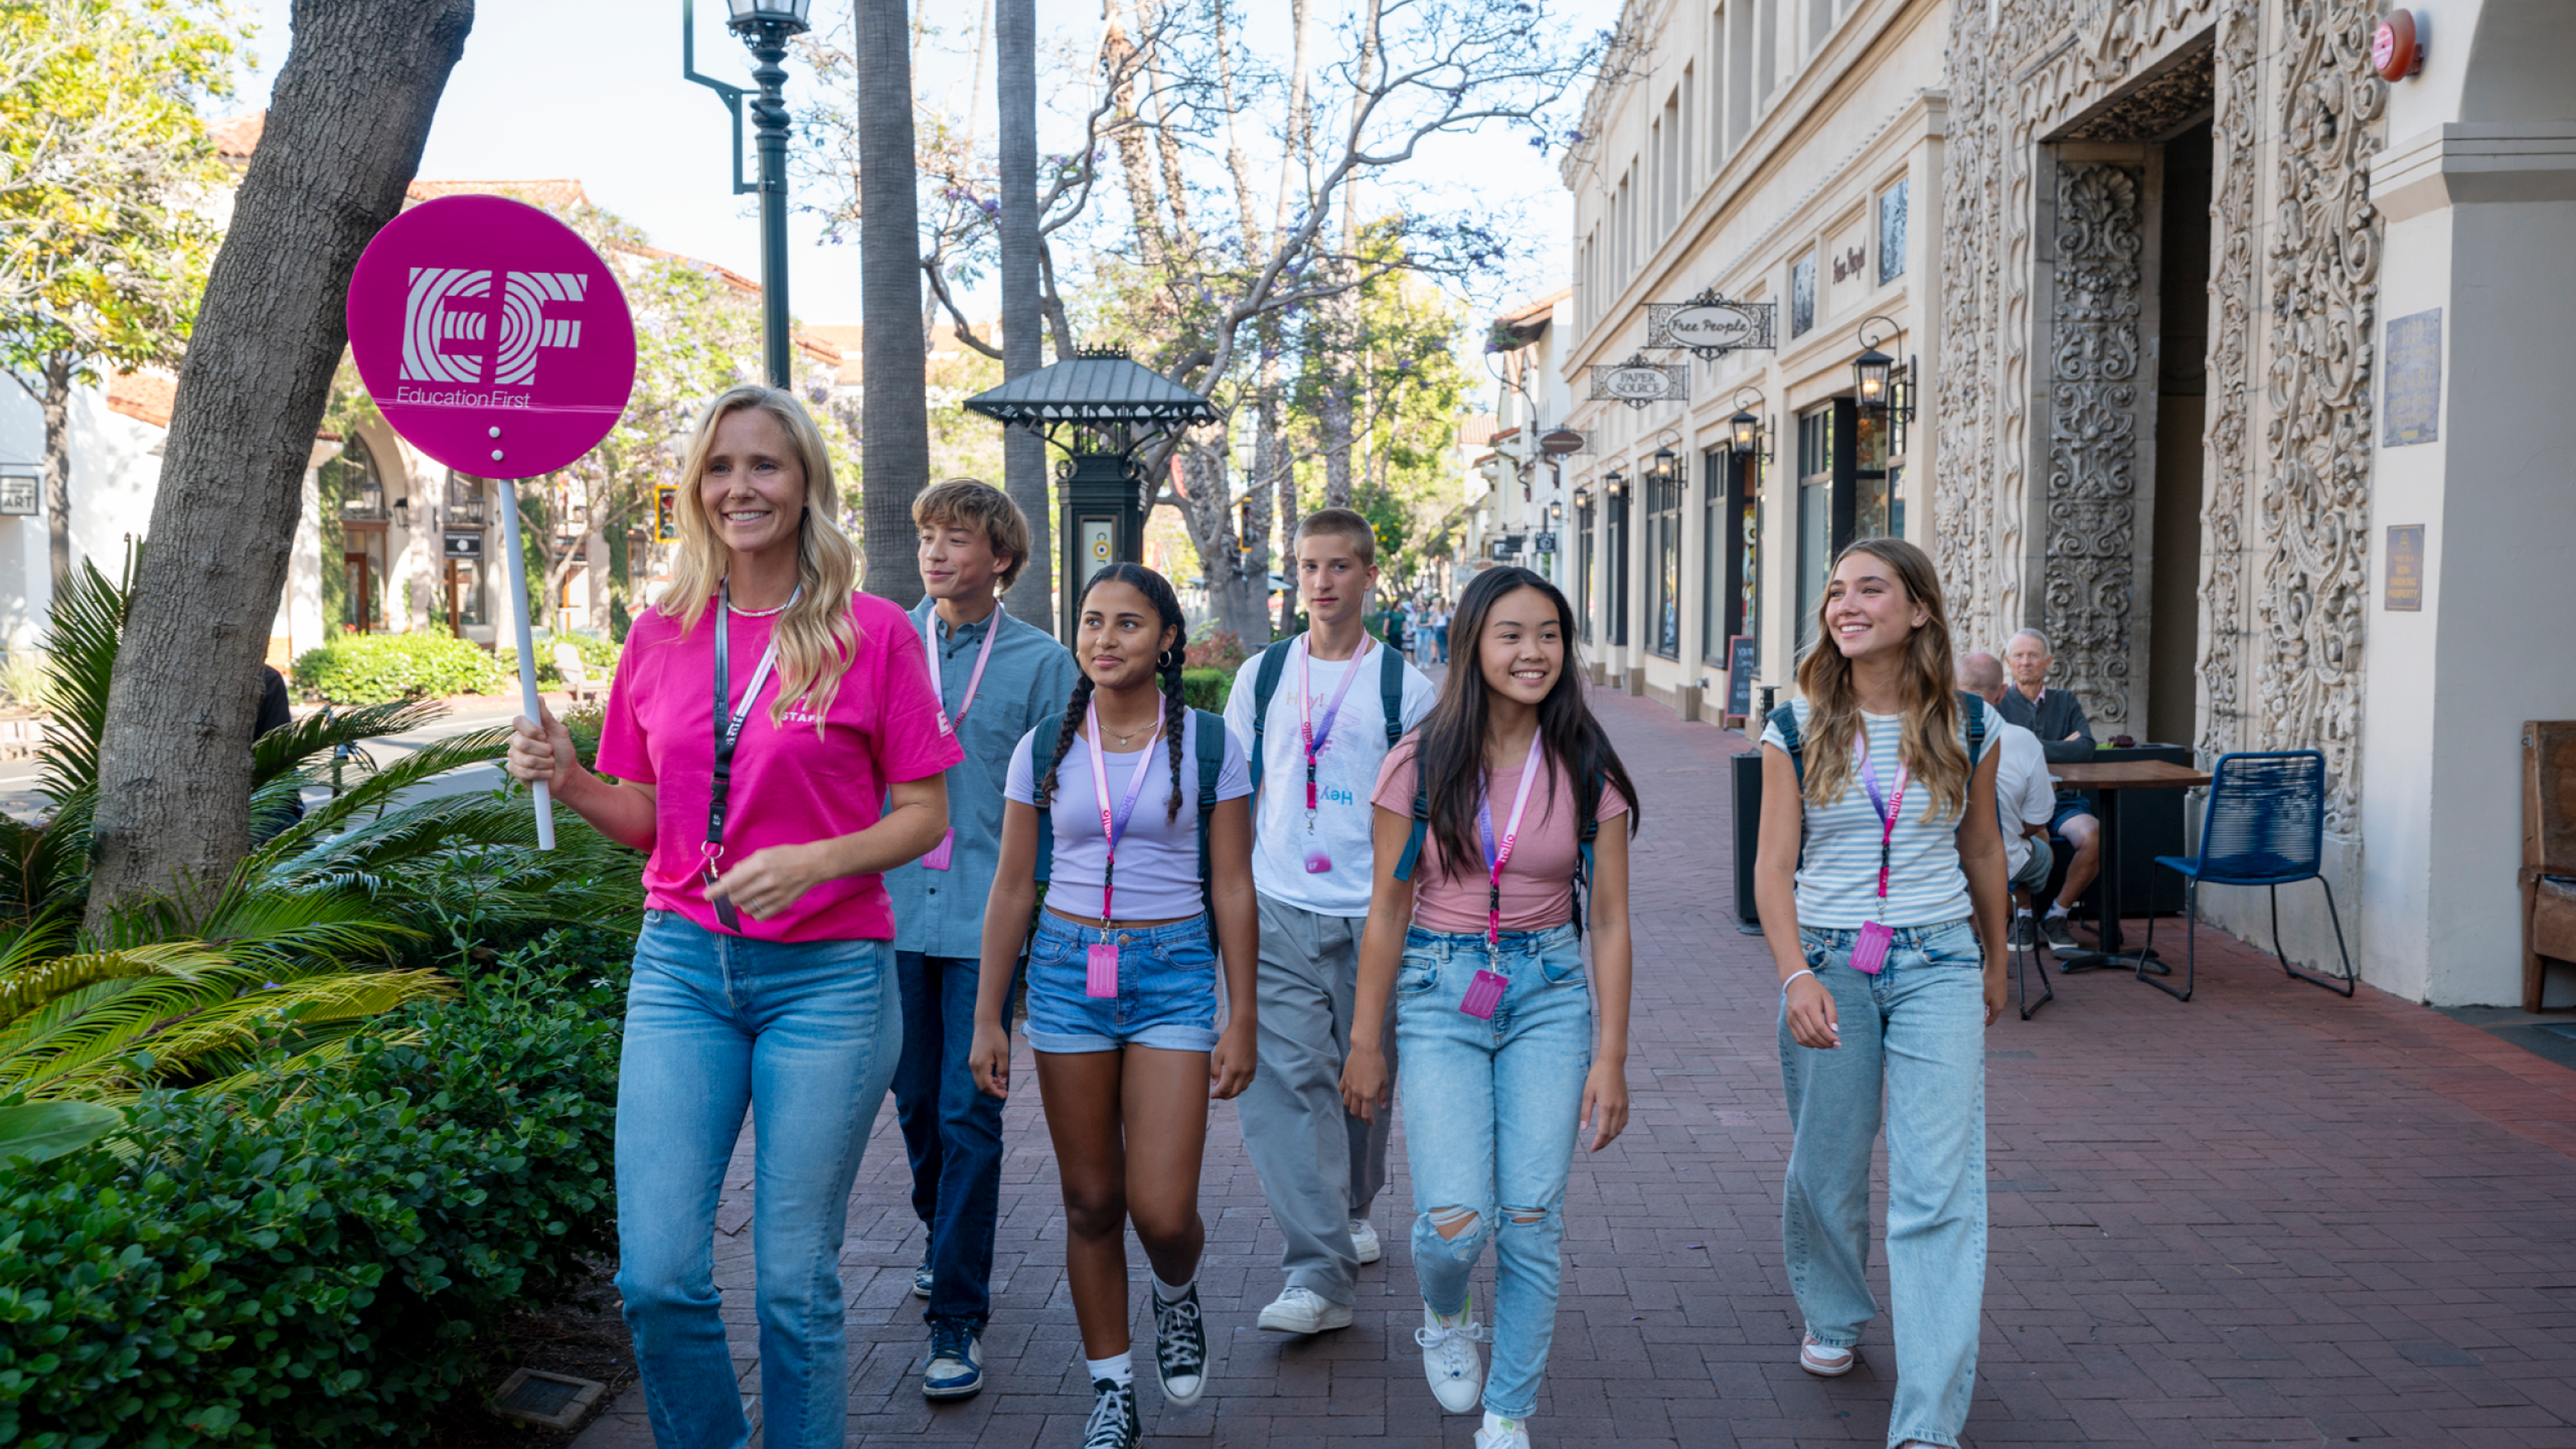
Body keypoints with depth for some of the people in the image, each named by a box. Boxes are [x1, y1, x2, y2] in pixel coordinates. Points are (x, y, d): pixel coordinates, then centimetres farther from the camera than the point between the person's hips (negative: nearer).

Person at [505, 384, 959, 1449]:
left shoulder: (871, 633, -4)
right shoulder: (660, 635, 7)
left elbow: (924, 814, -2)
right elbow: (648, 820, 13)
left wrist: (814, 862, -18)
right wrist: (568, 778, -6)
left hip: (827, 975, -3)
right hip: (683, 964, 3)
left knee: (796, 1283, 4)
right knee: (657, 1275, 1)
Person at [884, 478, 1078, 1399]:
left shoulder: (1040, 662, -1)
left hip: (987, 920, -3)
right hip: (895, 910, 3)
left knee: (968, 1115, -4)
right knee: (916, 1102, 16)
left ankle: (956, 1315, 3)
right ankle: (947, 1241, 39)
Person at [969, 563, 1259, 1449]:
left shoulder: (1207, 745, -2)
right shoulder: (1045, 748, 3)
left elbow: (1232, 889, 1)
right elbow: (1012, 890, 6)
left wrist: (1242, 1017, -1)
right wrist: (987, 1019, 5)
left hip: (1174, 974, -2)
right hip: (1067, 970, 2)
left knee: (1163, 1211, -8)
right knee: (1091, 1203, 8)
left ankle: (1177, 1297, 29)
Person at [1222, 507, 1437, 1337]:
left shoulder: (1403, 685, 1)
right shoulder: (1262, 675, 7)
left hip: (1373, 916, 0)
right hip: (1279, 912, 1)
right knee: (1285, 1079, -11)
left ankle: (1353, 1210, 39)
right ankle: (1319, 1276, -11)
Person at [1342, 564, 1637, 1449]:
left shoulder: (1587, 770, -2)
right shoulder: (1421, 763, -5)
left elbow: (1608, 920, 2)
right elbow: (1387, 911, 0)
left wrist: (1610, 1055, -1)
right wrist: (1364, 1042, 2)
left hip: (1549, 993, 1)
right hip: (1440, 993, -1)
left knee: (1533, 1220, 0)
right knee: (1455, 1221, -10)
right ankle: (1443, 1320, 27)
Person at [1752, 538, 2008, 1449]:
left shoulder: (1966, 729, 1)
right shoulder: (1797, 731, -2)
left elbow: (1982, 852, 14)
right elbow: (1774, 868, -5)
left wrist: (1995, 963, 24)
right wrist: (1796, 975, -19)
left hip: (1937, 967, 0)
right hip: (1826, 965, 0)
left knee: (1940, 1188, -7)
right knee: (1826, 1169, 12)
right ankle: (1834, 1319, 41)